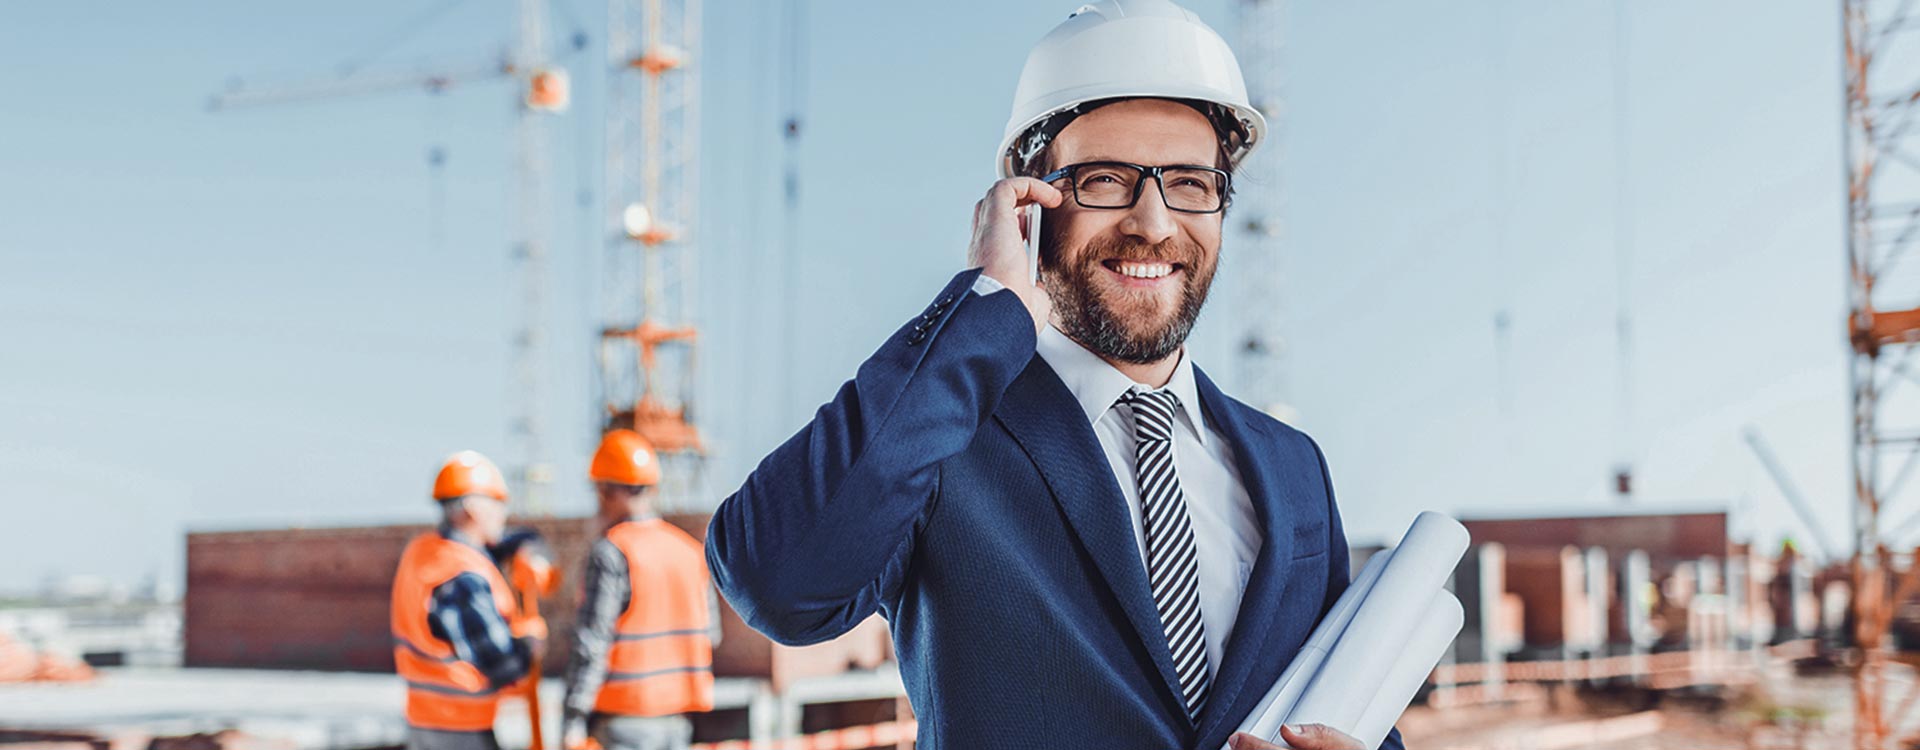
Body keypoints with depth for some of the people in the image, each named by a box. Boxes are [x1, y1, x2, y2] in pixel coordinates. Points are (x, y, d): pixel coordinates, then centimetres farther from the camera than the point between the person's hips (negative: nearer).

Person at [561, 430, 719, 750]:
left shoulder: (611, 553, -12)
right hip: (676, 718, 6)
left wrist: (574, 719, -15)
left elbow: (591, 642, -16)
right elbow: (710, 634, 11)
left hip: (625, 715, -6)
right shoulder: (691, 549, 7)